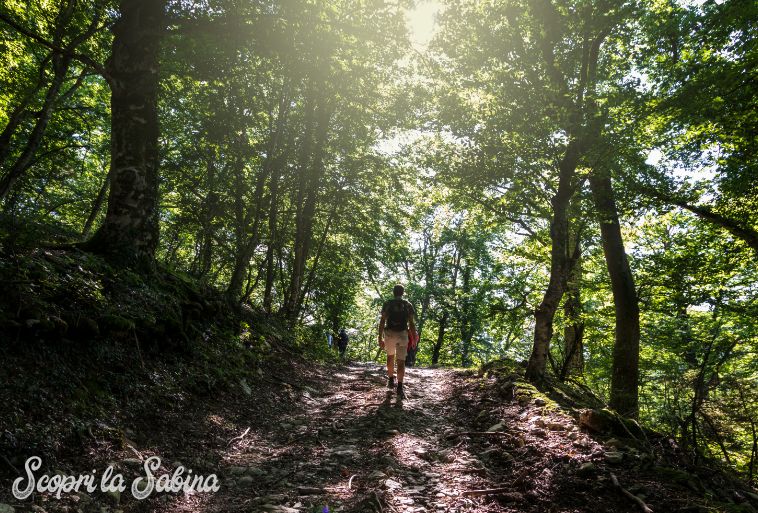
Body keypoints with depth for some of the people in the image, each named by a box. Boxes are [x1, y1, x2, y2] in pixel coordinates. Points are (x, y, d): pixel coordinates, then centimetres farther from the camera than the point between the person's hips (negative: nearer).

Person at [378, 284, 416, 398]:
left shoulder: (387, 304, 4)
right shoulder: (408, 305, 7)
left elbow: (382, 321, -3)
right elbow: (412, 323, 1)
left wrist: (380, 338, -2)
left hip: (389, 333, 0)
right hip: (402, 334, 0)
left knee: (390, 356, 23)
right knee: (401, 360, -1)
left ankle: (391, 380, 27)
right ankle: (400, 387, -12)